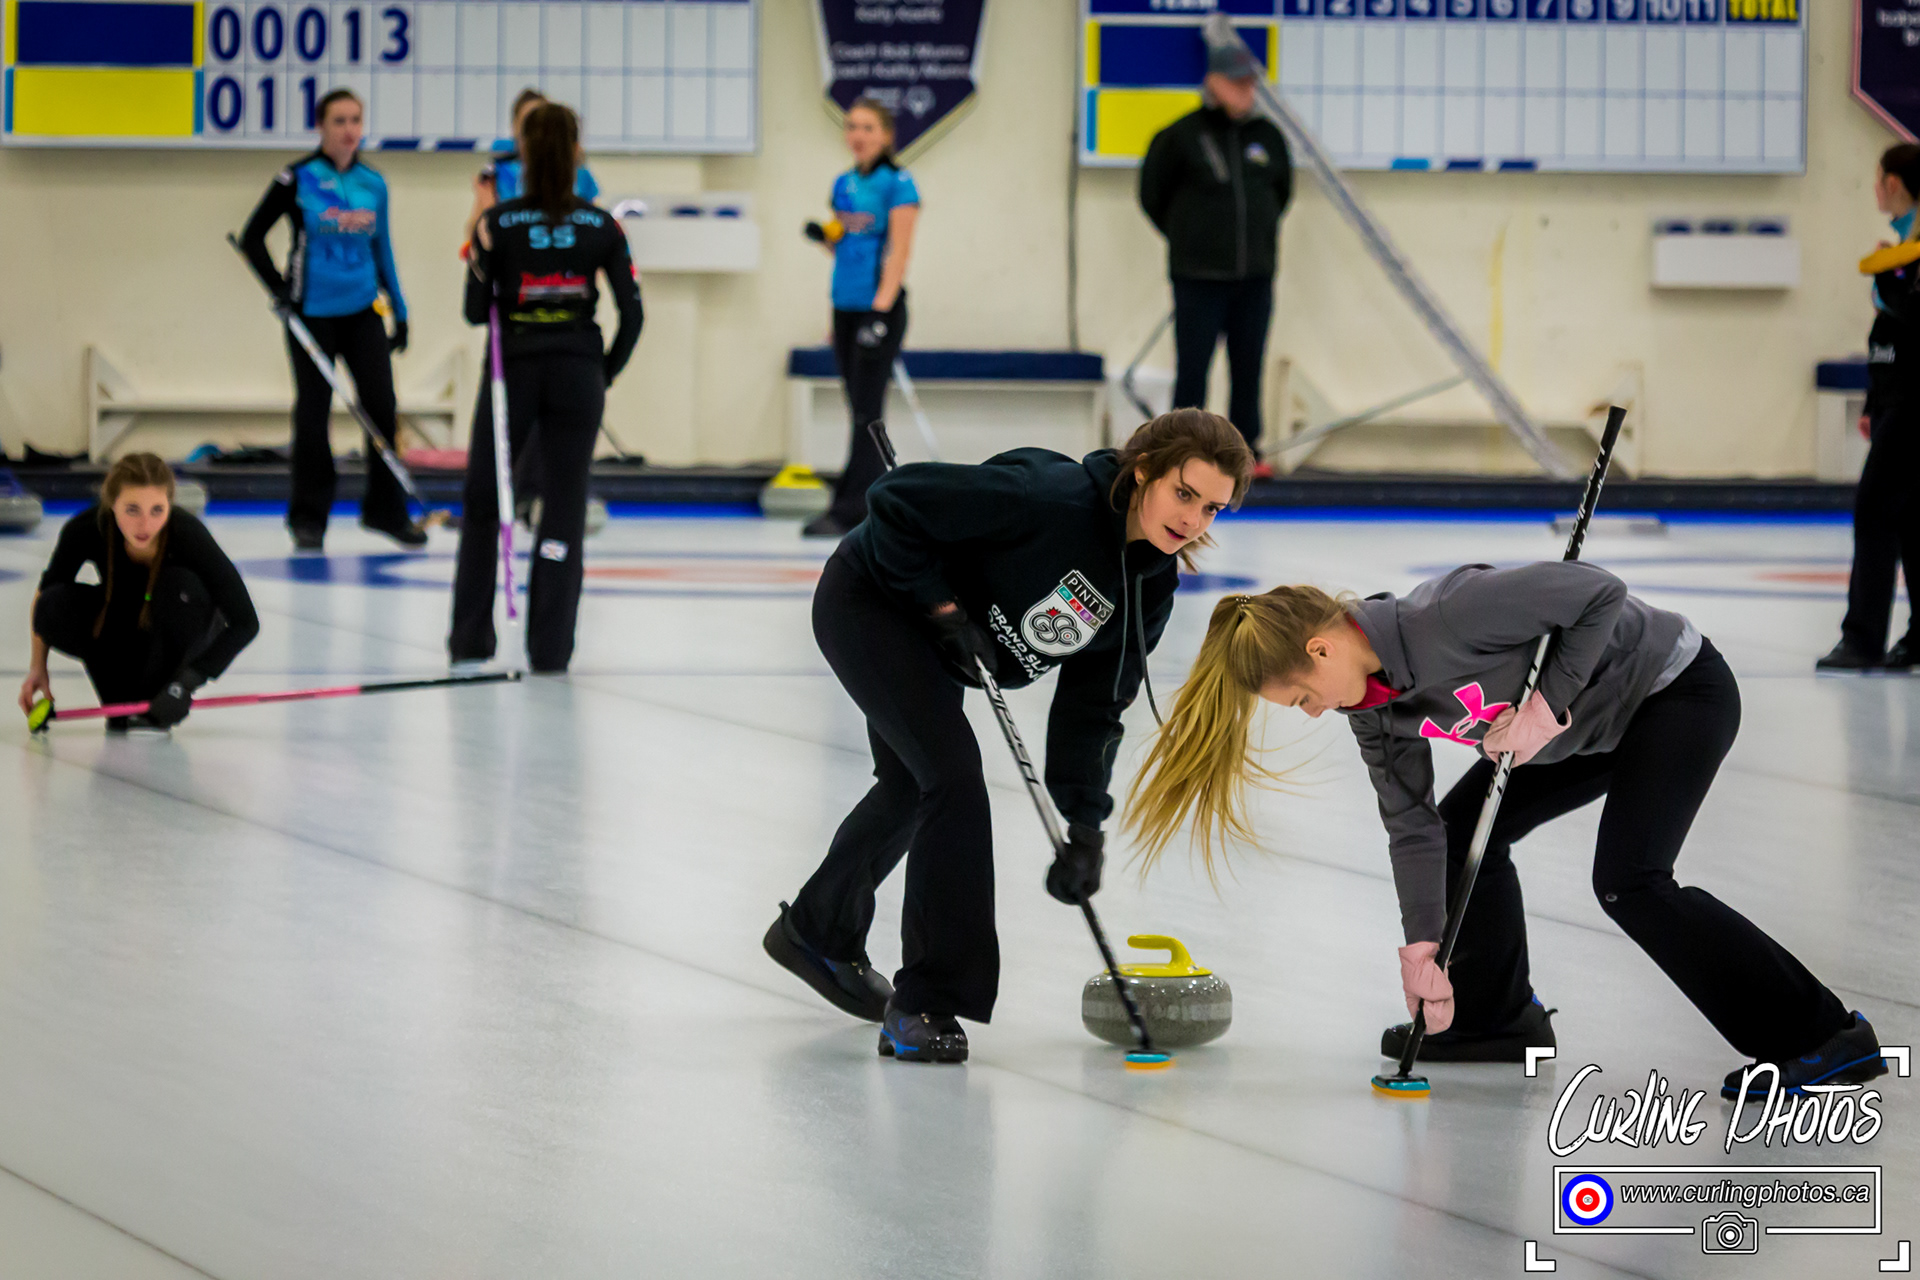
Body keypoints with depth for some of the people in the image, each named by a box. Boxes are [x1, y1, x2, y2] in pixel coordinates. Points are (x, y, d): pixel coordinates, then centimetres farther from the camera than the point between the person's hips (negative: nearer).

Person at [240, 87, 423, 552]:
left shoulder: (373, 183, 7)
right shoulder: (299, 179, -6)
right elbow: (252, 238, -2)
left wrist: (400, 310, 15)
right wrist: (279, 288, -12)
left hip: (362, 309, 4)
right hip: (313, 314, -4)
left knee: (381, 404, -2)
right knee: (313, 410, 1)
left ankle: (386, 508, 11)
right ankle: (308, 517, 12)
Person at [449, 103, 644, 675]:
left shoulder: (498, 223, -8)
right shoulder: (602, 226, -2)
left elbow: (475, 311, -5)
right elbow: (632, 312, -1)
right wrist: (606, 373, 11)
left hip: (514, 369, -1)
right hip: (577, 370, 1)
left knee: (482, 499, 15)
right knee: (564, 505, 5)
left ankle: (471, 638, 17)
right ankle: (550, 648, 0)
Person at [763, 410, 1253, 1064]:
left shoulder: (1150, 587, -10)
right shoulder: (1053, 497, -35)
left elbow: (1093, 707, -5)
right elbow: (897, 500, -32)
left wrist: (1085, 825, -13)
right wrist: (941, 605, -26)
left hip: (931, 639, 9)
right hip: (869, 600, -9)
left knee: (913, 787, 26)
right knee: (953, 774, -21)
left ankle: (819, 932, 53)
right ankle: (926, 1004, -15)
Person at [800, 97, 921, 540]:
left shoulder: (897, 183, -7)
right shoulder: (843, 184, 14)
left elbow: (899, 251, -13)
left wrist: (881, 311, -21)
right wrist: (825, 236, 0)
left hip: (880, 306, -7)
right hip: (846, 307, 7)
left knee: (867, 411, -8)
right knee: (862, 412, 8)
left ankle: (847, 511, -11)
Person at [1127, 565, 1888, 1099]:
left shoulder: (1447, 617, -33)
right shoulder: (1373, 702, -5)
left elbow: (1598, 592, -29)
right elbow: (1413, 823, -3)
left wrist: (1549, 704, -30)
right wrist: (1421, 946, -11)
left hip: (1677, 687, -9)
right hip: (1599, 722, 9)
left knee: (1628, 880, -20)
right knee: (1466, 822, 8)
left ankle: (1826, 1039, -17)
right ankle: (1493, 1015, 24)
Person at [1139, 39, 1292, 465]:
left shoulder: (1266, 136, 6)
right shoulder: (1181, 137, -6)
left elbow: (1282, 189, 23)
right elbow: (1152, 194, 6)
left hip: (1254, 276, 4)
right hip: (1199, 276, -4)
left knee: (1248, 366, 6)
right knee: (1193, 366, -3)